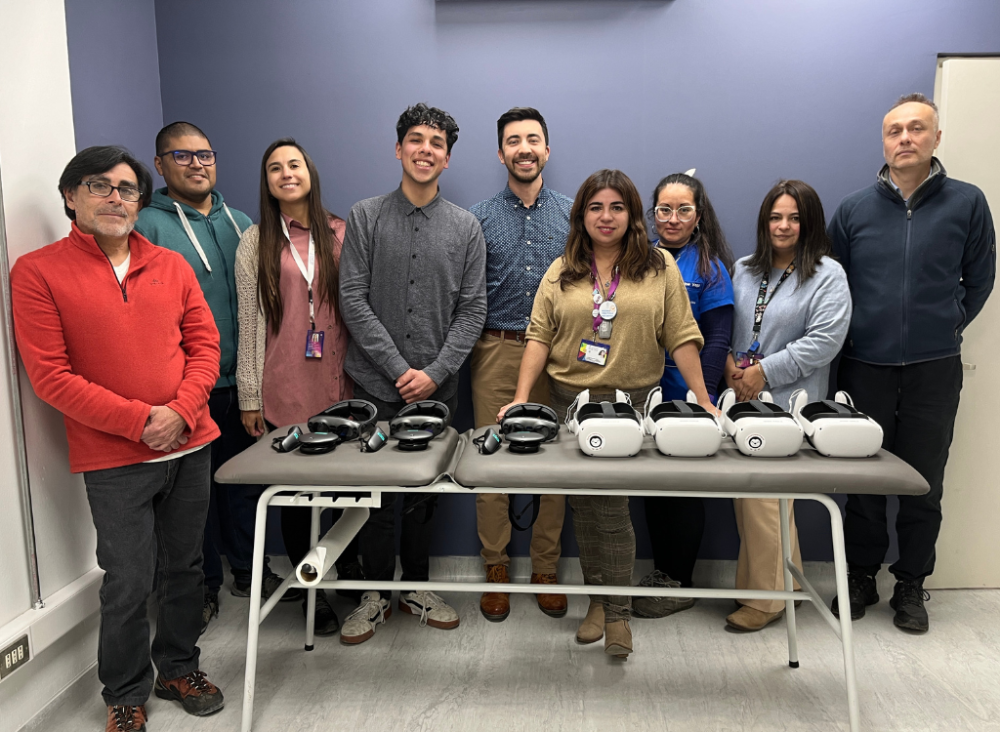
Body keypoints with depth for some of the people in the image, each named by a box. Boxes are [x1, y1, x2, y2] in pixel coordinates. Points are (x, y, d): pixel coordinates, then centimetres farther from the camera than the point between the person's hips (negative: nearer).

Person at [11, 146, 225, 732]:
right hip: (114, 460, -4)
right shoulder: (38, 272, -4)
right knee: (129, 584, 4)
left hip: (190, 446, 4)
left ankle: (179, 666, 36)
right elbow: (49, 375, -9)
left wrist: (181, 409, -11)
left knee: (185, 567, 15)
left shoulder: (171, 265, 9)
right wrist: (139, 420, -15)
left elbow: (205, 343, 6)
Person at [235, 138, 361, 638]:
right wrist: (250, 395, 1)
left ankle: (350, 569, 29)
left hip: (340, 382, 1)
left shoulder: (340, 234, 7)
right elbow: (250, 323, 3)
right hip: (283, 389, 0)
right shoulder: (256, 242, 5)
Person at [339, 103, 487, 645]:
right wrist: (400, 368, -12)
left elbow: (472, 310, 1)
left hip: (437, 386, 1)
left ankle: (416, 588, 29)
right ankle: (377, 592, 24)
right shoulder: (365, 217, 2)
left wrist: (435, 372, -10)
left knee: (424, 492, 12)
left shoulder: (465, 227, 6)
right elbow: (353, 300, -5)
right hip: (376, 384, -1)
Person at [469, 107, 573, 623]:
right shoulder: (479, 218, 7)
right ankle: (496, 567, 18)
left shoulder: (572, 214, 9)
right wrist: (467, 345, -7)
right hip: (495, 353, 0)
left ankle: (546, 568, 19)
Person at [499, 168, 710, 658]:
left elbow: (681, 337, 1)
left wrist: (704, 402, -3)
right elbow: (539, 337, 3)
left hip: (632, 402, -3)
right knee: (583, 505, 9)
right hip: (568, 400, 3)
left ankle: (618, 614, 6)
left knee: (611, 506, -8)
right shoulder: (562, 272, 8)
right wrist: (521, 399, -7)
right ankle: (597, 598, 25)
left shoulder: (660, 268, 4)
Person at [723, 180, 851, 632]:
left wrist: (766, 371, -14)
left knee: (763, 497, -7)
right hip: (741, 399, 6)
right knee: (747, 491, 10)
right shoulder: (743, 271, 15)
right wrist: (729, 362, -2)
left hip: (786, 404, -6)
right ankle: (785, 578, 28)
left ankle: (764, 597, 7)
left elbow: (825, 340, -12)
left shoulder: (827, 276, -2)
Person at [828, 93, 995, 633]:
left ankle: (911, 585, 23)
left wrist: (946, 327, 6)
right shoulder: (854, 209, 3)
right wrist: (855, 331, 7)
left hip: (934, 368, 0)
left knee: (924, 485, 7)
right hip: (865, 365, 1)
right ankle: (860, 576, 25)